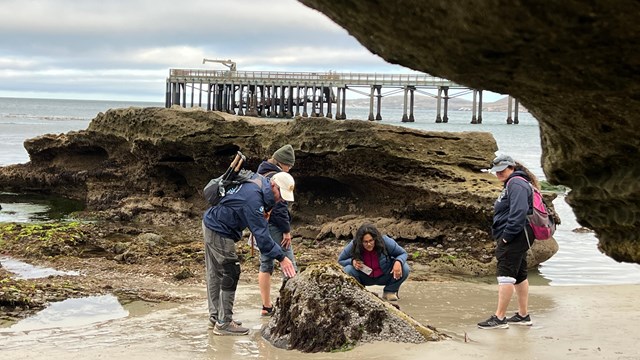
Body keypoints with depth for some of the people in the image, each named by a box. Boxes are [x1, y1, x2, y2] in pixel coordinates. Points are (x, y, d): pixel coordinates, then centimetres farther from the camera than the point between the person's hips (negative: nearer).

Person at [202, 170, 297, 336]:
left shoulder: (258, 179, 0)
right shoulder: (253, 197, -29)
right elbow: (261, 234, -28)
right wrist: (281, 258, -25)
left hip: (211, 224, 10)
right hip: (219, 232, -10)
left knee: (215, 273, 15)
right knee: (230, 274, -8)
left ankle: (215, 316, 24)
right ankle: (223, 323, -6)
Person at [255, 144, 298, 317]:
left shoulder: (260, 175, 15)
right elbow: (279, 206, -20)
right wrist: (286, 230, -16)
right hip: (274, 227, -9)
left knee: (265, 265, 12)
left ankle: (266, 307, 14)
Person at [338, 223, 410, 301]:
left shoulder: (386, 241, -25)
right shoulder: (353, 246, -24)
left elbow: (403, 253, -11)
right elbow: (340, 260, -6)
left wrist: (398, 262, -35)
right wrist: (352, 261, -29)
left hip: (384, 277, 0)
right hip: (365, 279, 0)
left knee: (404, 269, -25)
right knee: (348, 269, -29)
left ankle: (389, 291, 1)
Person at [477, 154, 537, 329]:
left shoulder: (516, 184, -14)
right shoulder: (511, 184, 21)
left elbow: (519, 212, -25)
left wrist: (506, 236, -22)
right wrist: (503, 237, 18)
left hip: (514, 237, -11)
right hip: (516, 238, 11)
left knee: (505, 275, -11)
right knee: (520, 276, 14)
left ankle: (499, 318, -11)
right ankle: (523, 315, 21)